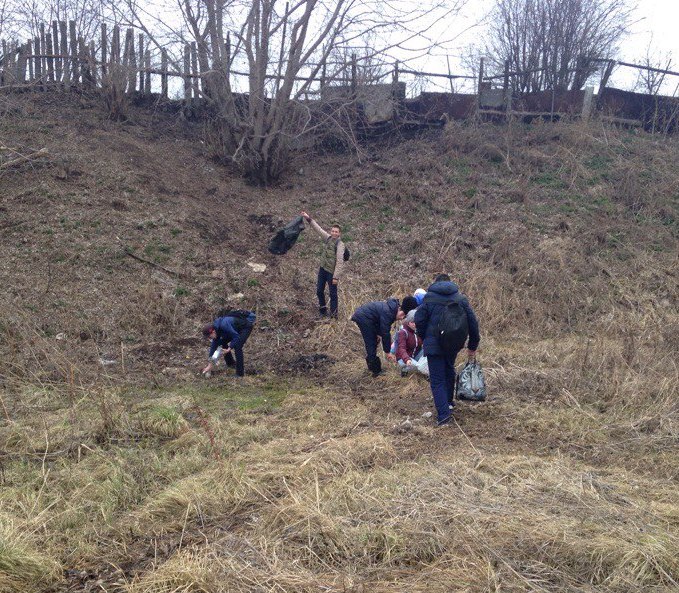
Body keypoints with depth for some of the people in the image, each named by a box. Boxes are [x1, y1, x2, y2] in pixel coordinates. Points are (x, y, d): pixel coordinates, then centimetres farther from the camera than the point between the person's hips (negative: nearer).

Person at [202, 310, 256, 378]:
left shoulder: (224, 326, -36)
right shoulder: (216, 328, -7)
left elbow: (236, 337, -32)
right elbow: (214, 345, -1)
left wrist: (229, 349, -34)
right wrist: (210, 365, 0)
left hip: (247, 325, -9)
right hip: (238, 327, 9)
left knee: (237, 346, -22)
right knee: (223, 342, 7)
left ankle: (240, 373, -15)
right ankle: (230, 363, 25)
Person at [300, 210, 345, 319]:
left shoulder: (340, 244, -18)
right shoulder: (328, 238, 2)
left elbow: (340, 262, -21)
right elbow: (318, 228, 8)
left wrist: (336, 277, -23)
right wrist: (308, 218, 3)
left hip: (332, 272, -7)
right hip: (323, 269, 7)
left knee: (333, 294, 2)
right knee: (319, 291, 16)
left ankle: (333, 315, 13)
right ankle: (323, 311, 34)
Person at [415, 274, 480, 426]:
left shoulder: (429, 297, -3)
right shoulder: (461, 298, 5)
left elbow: (419, 320, -8)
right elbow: (472, 322, 3)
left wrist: (424, 338, 9)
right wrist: (472, 346, 11)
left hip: (434, 344, -4)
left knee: (437, 379, -2)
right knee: (449, 371, 28)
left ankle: (443, 413, -13)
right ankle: (448, 402, 39)